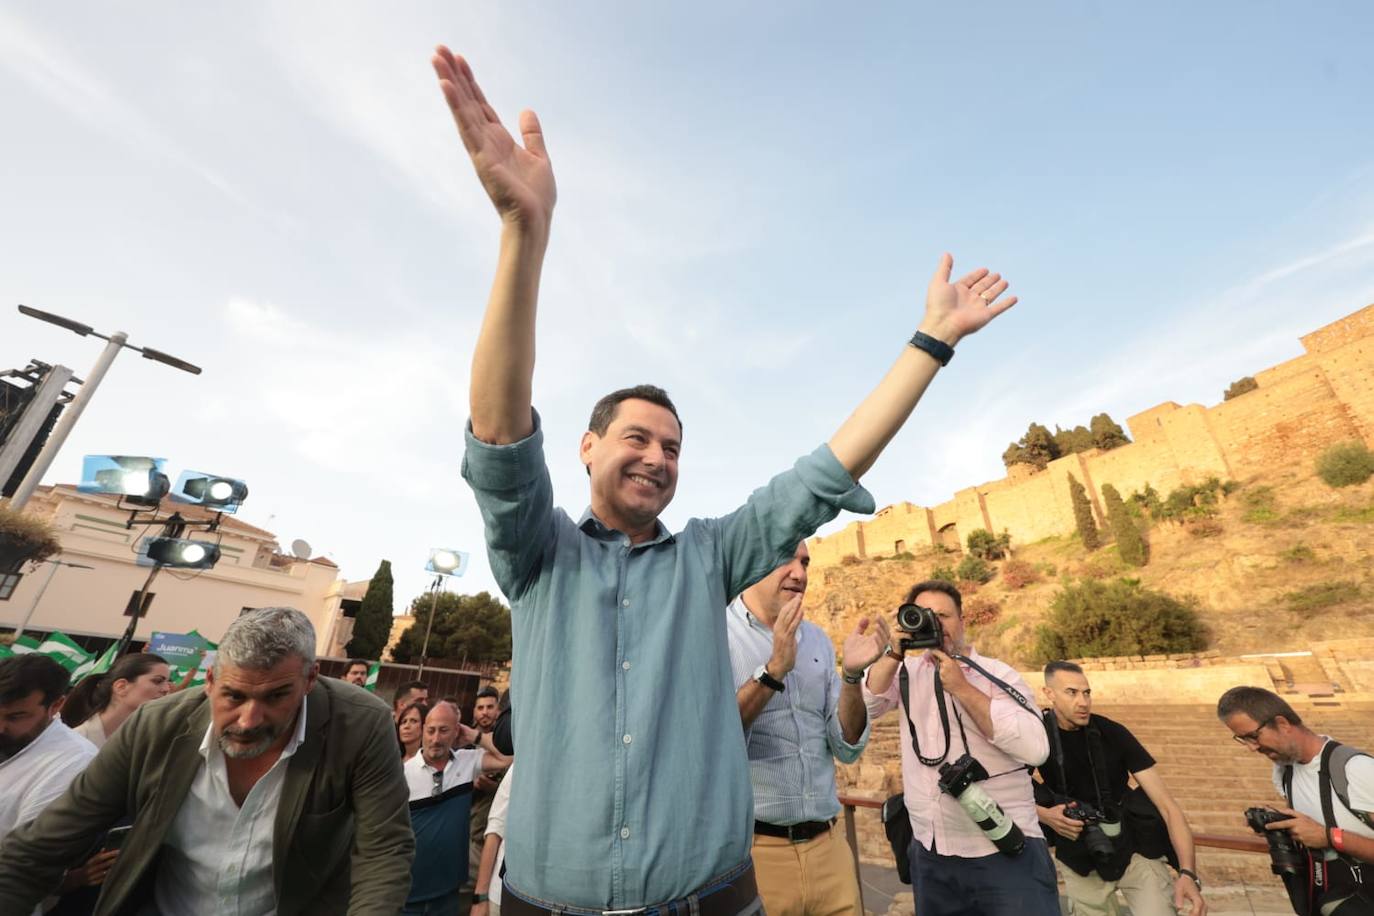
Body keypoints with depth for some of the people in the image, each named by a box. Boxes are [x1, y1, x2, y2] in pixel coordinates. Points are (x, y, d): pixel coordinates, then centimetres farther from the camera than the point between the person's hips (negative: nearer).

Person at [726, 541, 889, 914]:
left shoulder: (818, 640, 4)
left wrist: (852, 675, -14)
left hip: (828, 842, 5)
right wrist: (773, 670, -26)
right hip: (750, 846, -5)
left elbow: (848, 748, 2)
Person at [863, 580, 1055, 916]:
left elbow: (1035, 749, -18)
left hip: (1007, 852, -3)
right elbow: (859, 709, -11)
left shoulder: (997, 674, -5)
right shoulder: (907, 672, 4)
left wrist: (961, 688, -21)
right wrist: (895, 652, -17)